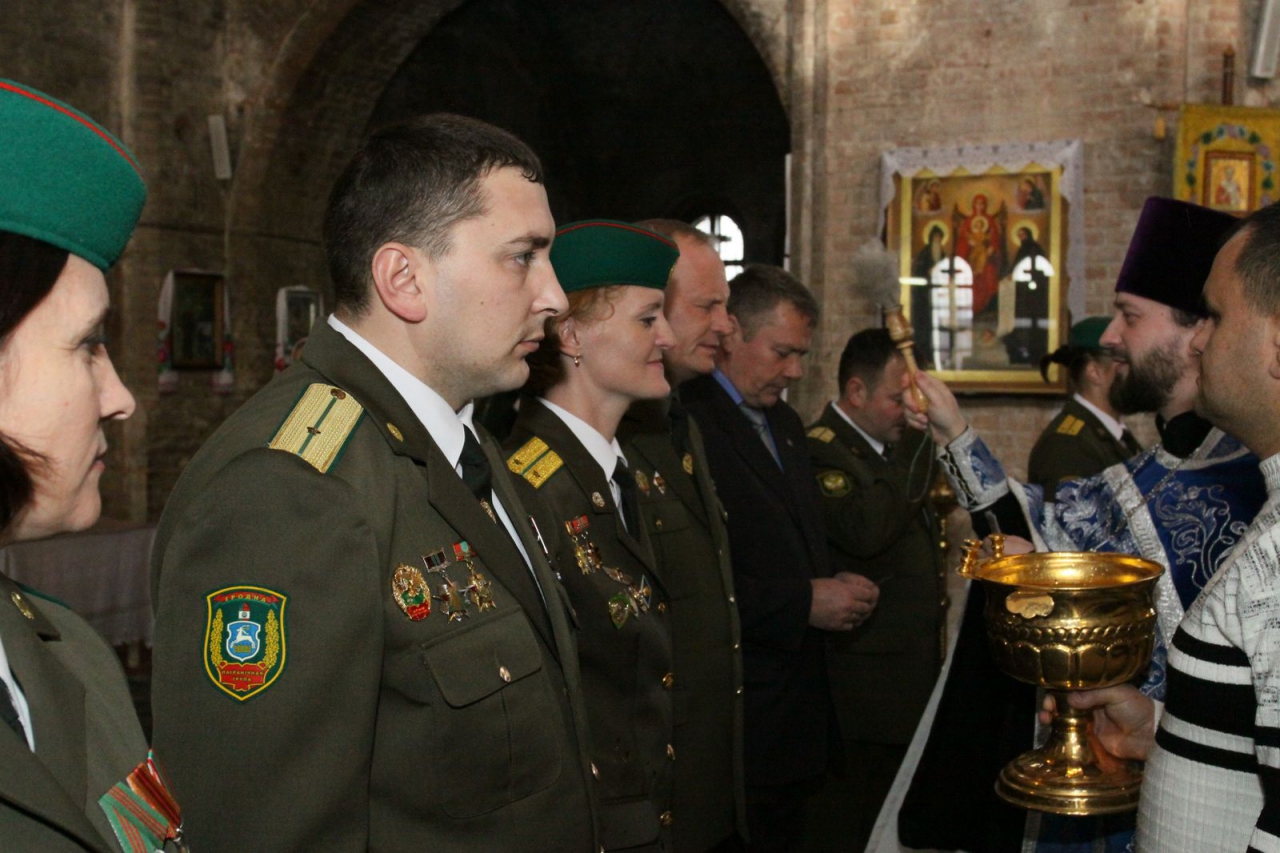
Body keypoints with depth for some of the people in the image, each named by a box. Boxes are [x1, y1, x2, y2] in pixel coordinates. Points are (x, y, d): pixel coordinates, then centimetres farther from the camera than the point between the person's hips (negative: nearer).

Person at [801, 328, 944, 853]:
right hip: (859, 688, -9)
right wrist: (919, 441, -23)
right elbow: (866, 530, -33)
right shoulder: (822, 449, -15)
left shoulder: (891, 446, 14)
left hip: (911, 670, 9)